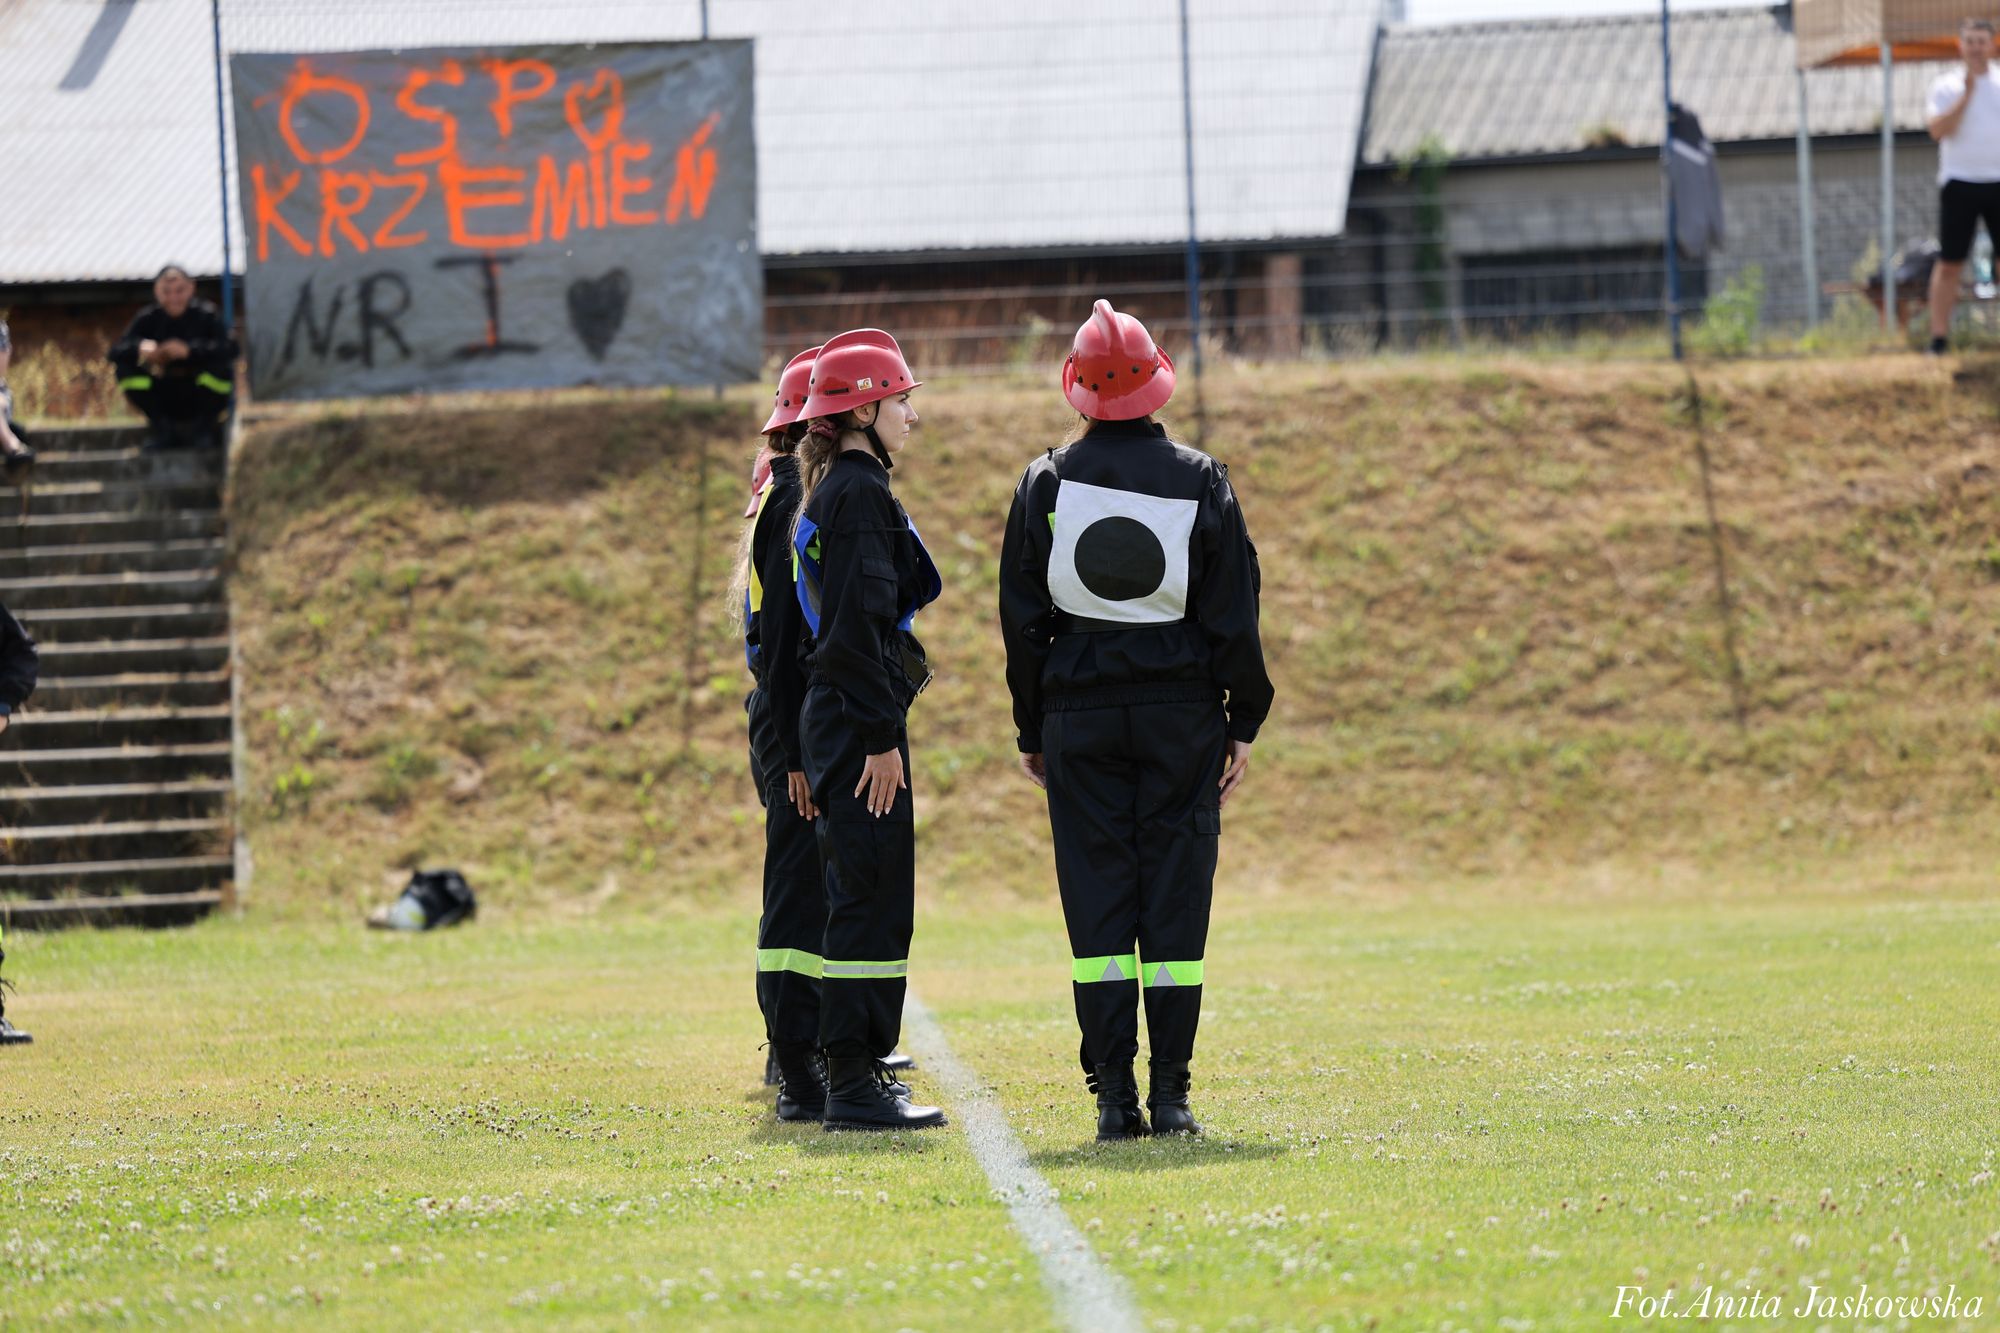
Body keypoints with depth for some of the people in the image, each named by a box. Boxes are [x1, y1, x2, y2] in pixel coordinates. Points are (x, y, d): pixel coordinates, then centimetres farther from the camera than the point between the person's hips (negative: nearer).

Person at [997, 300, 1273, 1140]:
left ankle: (1114, 1094, -3)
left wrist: (1032, 731, 11)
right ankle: (1170, 1094, -2)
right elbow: (1234, 615, 0)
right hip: (1180, 710, 0)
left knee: (1097, 898, 2)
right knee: (1176, 896, 2)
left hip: (1079, 711, 1)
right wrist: (1242, 723, 6)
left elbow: (1023, 620, 4)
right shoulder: (1200, 482, -1)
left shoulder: (1045, 483, 1)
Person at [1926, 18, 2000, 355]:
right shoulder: (1946, 86, 3)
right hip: (1959, 183, -1)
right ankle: (1939, 337, 2)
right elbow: (1939, 130, -11)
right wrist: (1967, 94, -16)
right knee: (1949, 264, -1)